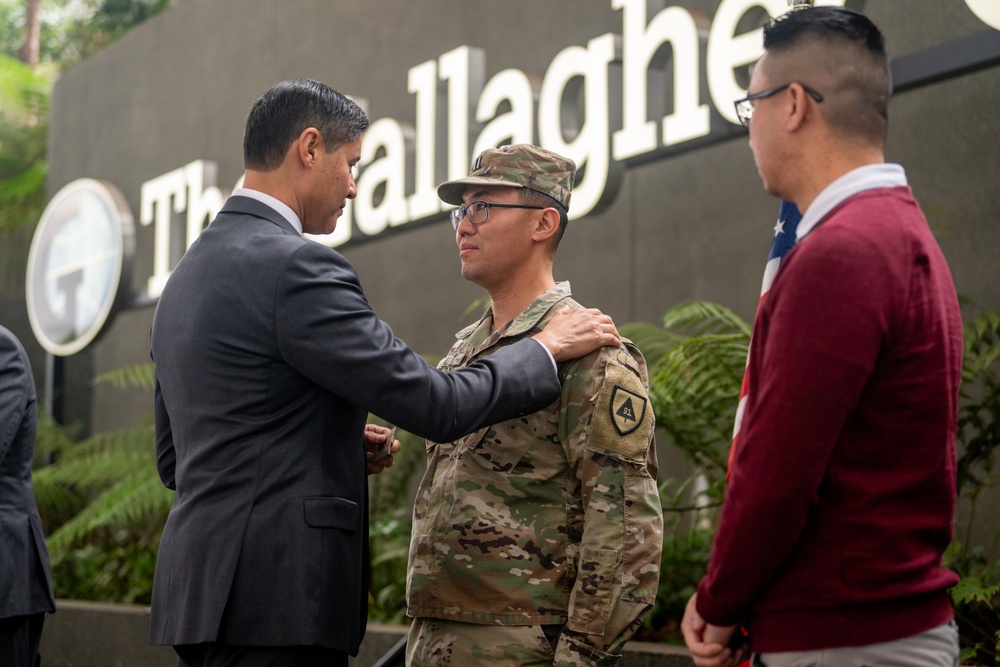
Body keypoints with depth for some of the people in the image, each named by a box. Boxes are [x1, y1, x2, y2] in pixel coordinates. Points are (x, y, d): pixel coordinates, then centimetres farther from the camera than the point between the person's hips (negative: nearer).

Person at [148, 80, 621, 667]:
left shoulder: (188, 274, 17)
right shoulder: (296, 267, -13)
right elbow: (431, 404, -15)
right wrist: (547, 350, 1)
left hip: (201, 586, 10)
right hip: (273, 600, -10)